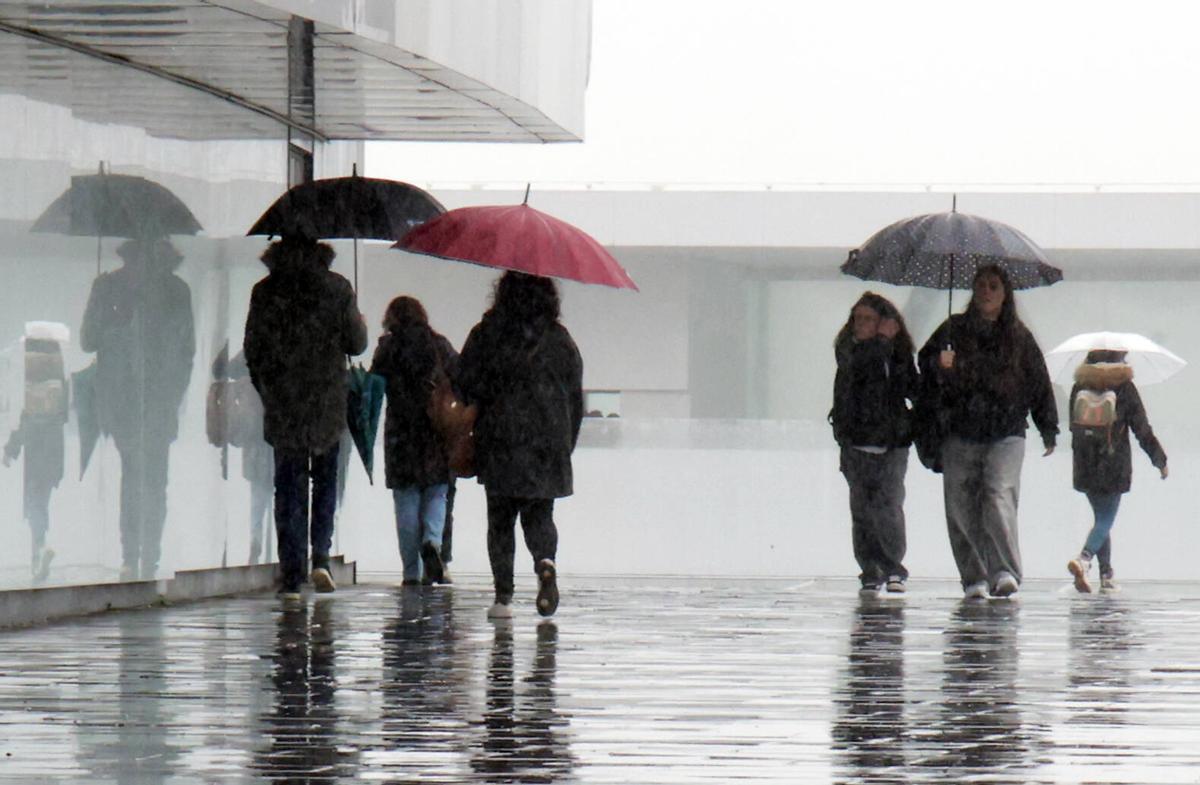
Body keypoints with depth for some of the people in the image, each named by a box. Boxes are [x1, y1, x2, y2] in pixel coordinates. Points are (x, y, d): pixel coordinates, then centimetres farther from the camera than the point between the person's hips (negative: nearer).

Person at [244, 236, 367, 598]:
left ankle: (291, 575, -1)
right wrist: (361, 324, 23)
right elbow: (356, 343, 1)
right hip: (327, 404, 0)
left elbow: (252, 350, 1)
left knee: (288, 490, 4)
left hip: (282, 405, 0)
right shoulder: (337, 289, -5)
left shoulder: (264, 292, -3)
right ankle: (321, 557, -1)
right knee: (325, 479, 15)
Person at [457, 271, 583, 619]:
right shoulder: (560, 340, 3)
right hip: (548, 446, 1)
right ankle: (545, 561, -20)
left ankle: (503, 595, 0)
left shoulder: (485, 336, -1)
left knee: (500, 518, 7)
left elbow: (466, 386, 0)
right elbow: (575, 397, 5)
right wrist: (565, 447, 12)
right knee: (539, 514, 11)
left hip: (498, 446, -1)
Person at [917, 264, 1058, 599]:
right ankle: (974, 578, 4)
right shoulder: (954, 329, 10)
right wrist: (940, 364, -17)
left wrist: (1049, 429, 14)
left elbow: (1039, 382, 14)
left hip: (1006, 435, -2)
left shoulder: (1018, 336, 9)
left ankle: (1005, 571, -21)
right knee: (961, 507, -2)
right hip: (960, 434, 2)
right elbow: (926, 359, 7)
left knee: (999, 497, -19)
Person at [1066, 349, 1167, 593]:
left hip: (1085, 467, 4)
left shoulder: (1079, 387, 4)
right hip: (1114, 469, -4)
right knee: (1106, 520, -3)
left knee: (1102, 518, 17)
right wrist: (1160, 460, 9)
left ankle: (1106, 575, 16)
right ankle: (1083, 559, -28)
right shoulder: (1125, 388, -6)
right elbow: (1143, 430, -3)